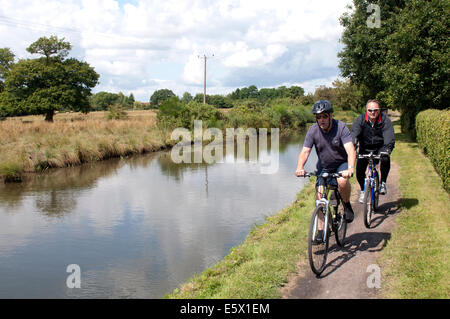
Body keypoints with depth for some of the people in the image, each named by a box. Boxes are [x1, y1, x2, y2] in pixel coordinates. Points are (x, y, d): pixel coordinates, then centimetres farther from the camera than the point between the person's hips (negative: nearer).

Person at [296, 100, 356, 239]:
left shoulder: (341, 127, -22)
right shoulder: (313, 130, -14)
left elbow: (350, 150, -32)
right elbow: (305, 151, -21)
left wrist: (350, 168, -50)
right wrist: (300, 168, -41)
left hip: (341, 164, -3)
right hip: (324, 167, 3)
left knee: (342, 181, -34)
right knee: (320, 197, -7)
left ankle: (347, 206, -5)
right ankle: (320, 230, 5)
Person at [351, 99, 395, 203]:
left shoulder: (385, 120, -14)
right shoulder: (360, 120, -13)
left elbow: (389, 138, -25)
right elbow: (354, 135, -24)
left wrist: (387, 150, -44)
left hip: (380, 148, -1)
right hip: (365, 149, 1)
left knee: (385, 159, -33)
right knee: (359, 171, -11)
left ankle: (382, 183, -9)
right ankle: (363, 190, 19)